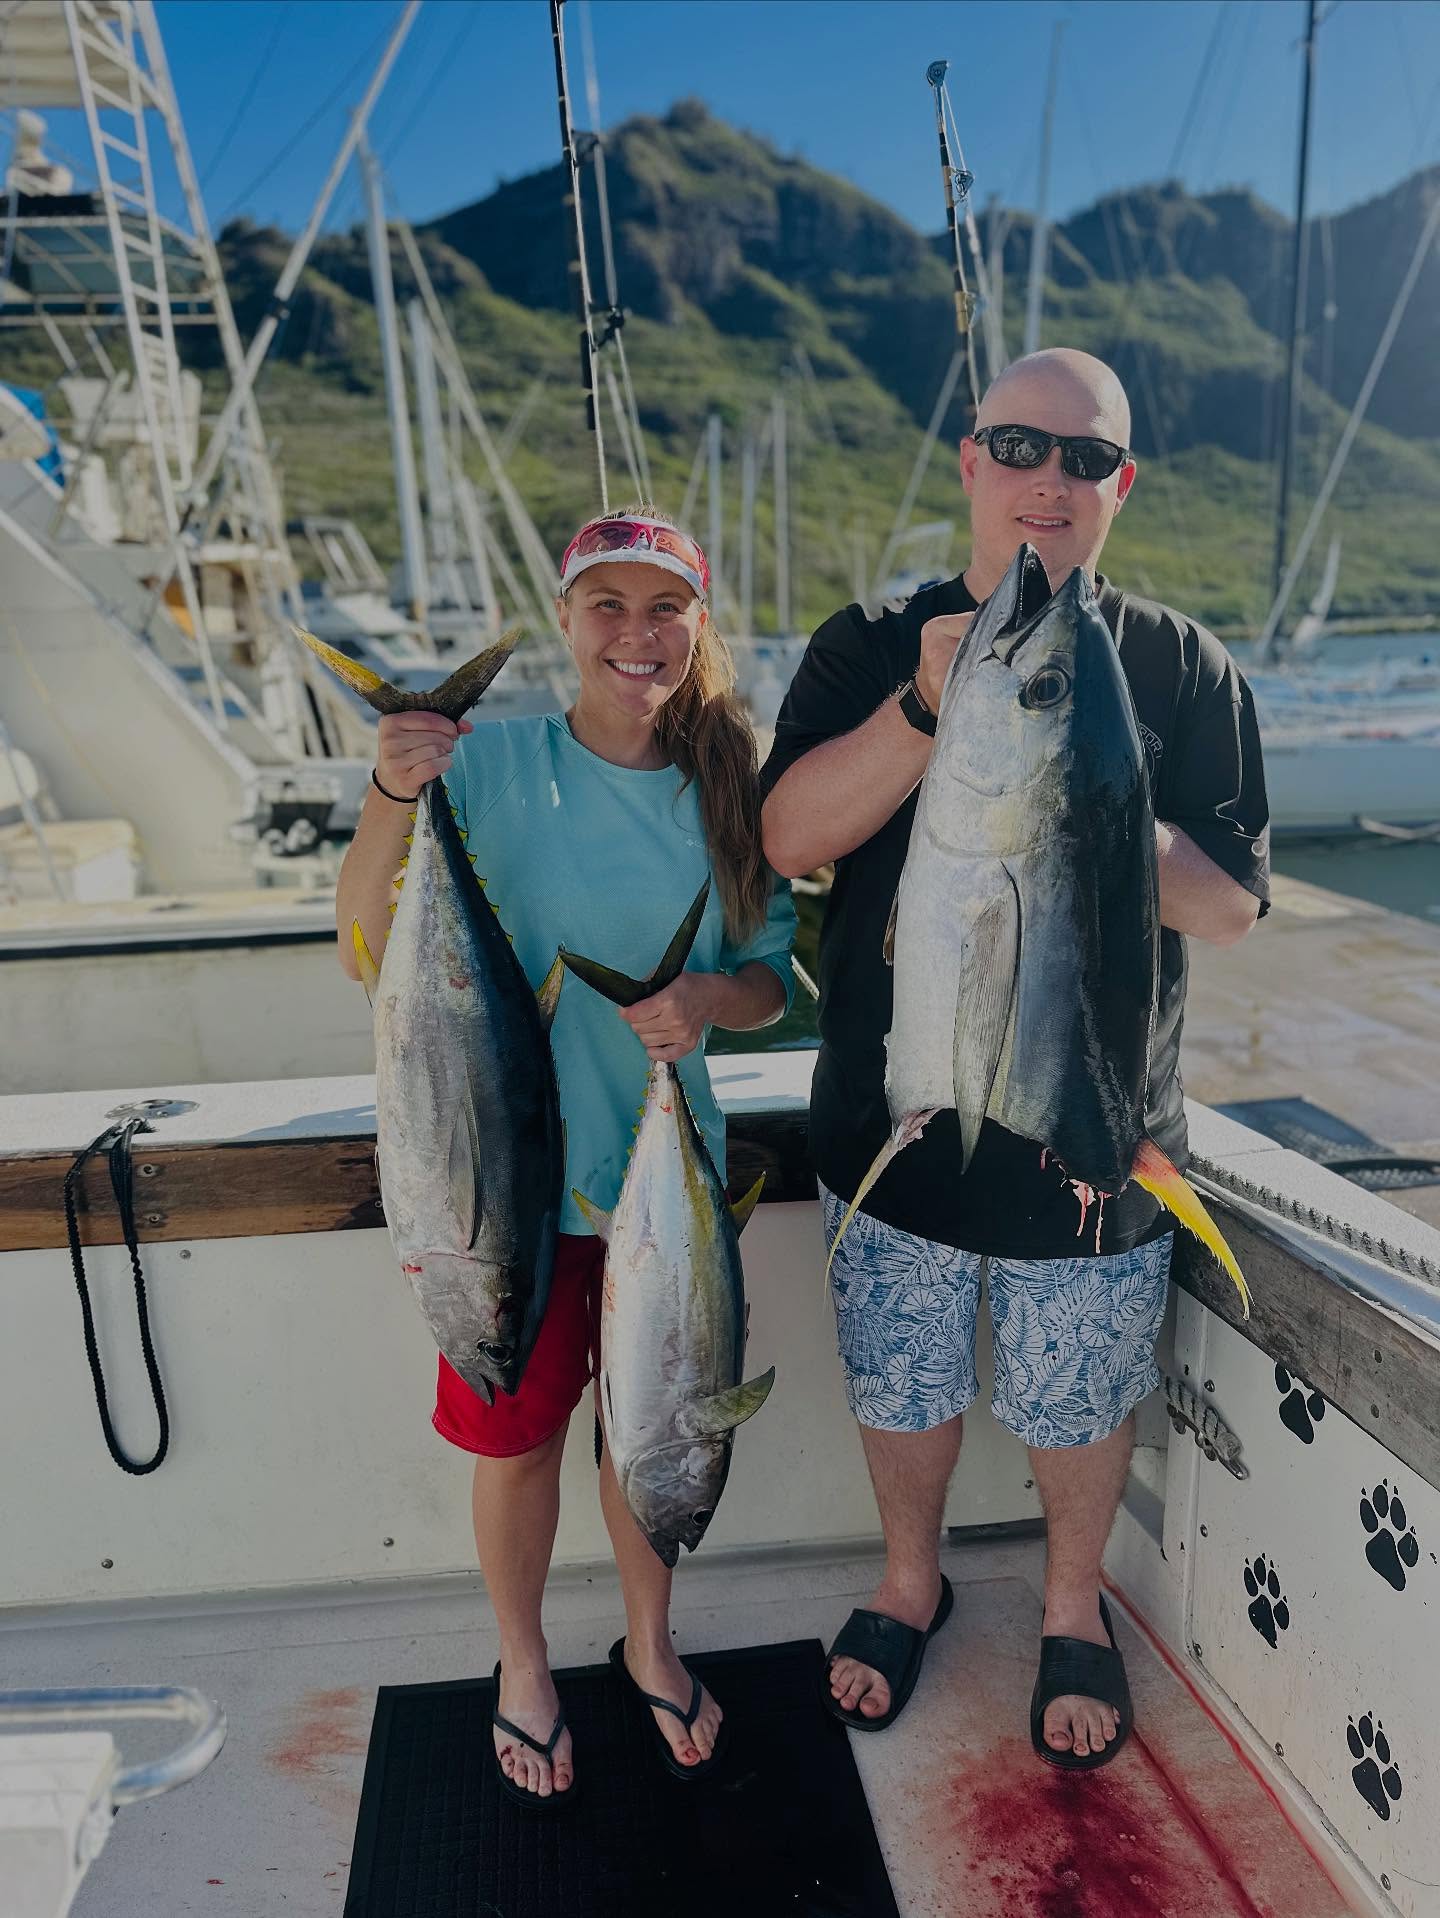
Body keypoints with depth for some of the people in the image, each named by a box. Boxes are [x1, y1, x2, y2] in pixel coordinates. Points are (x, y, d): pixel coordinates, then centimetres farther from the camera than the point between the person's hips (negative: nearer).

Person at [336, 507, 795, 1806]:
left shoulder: (726, 793, -2)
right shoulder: (488, 763, -11)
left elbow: (772, 977, 3)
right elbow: (371, 957, -14)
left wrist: (712, 998, -19)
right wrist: (392, 799, -28)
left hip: (666, 1169, 2)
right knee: (517, 1436, 15)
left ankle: (650, 1640, 48)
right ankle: (524, 1665, 45)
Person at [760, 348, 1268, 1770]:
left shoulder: (1181, 668, -2)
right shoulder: (871, 649, -1)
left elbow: (1228, 903, -8)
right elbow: (792, 838, -14)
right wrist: (928, 708, -27)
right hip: (893, 1124, 1)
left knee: (1079, 1408, 18)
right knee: (901, 1388, 19)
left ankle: (1073, 1610, 49)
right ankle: (910, 1582, 50)